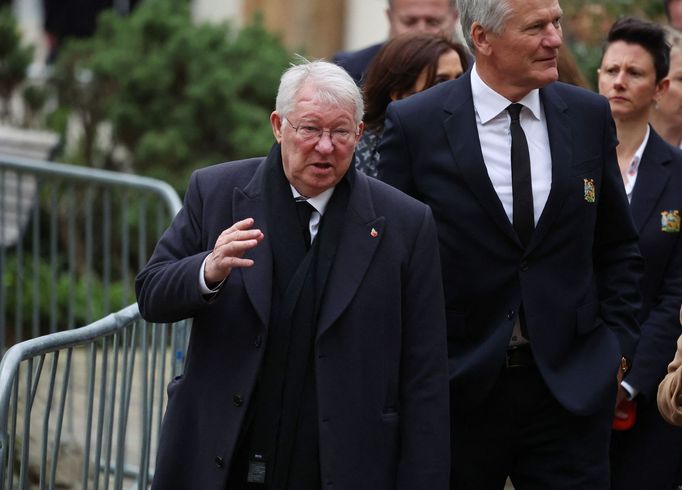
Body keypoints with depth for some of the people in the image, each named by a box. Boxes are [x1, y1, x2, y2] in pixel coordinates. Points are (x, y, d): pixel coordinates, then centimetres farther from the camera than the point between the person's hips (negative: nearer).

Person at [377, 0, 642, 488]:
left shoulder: (590, 115, 5)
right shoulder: (414, 124, -5)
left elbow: (617, 246, 14)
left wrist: (617, 343, 5)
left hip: (572, 387, 2)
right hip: (457, 388, -2)